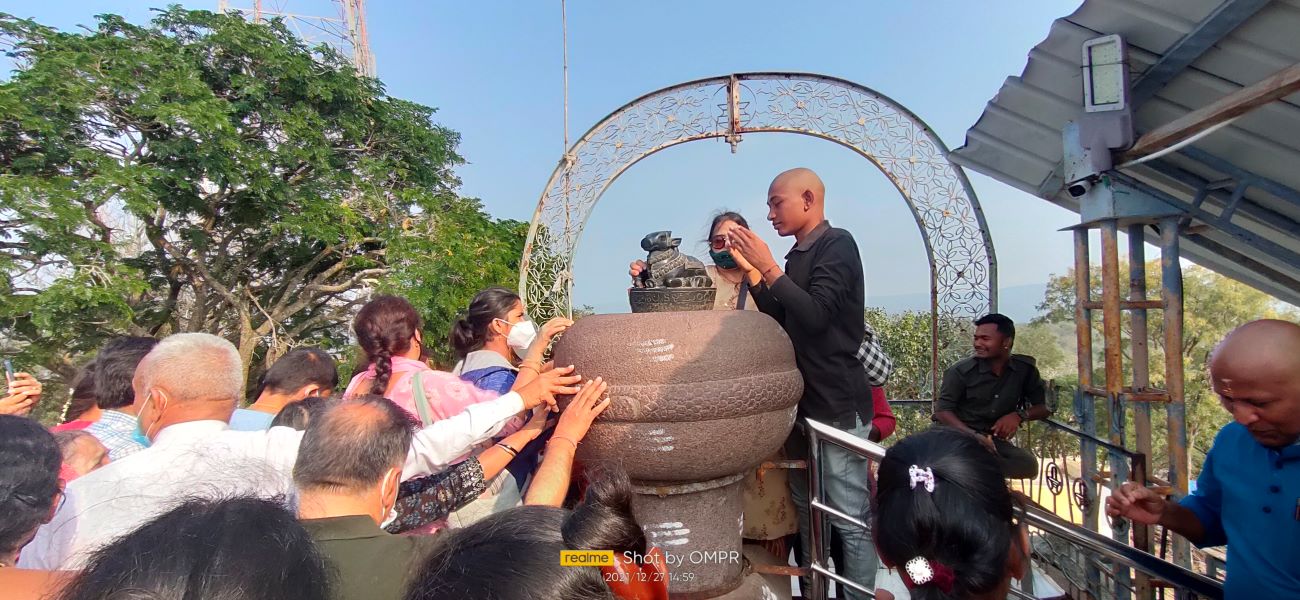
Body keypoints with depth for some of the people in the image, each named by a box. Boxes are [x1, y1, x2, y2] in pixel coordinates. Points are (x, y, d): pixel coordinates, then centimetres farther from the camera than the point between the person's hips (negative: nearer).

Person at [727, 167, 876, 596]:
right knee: (806, 511, 16)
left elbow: (816, 315, -22)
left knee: (850, 519, -2)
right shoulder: (798, 256, 14)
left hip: (837, 404, -8)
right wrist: (751, 270, 5)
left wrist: (769, 268, -18)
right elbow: (780, 321, 13)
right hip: (804, 401, 8)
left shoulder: (837, 244, -10)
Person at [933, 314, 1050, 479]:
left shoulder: (1025, 369, 4)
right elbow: (943, 411, -10)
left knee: (1028, 464, -26)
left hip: (992, 438, 4)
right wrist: (974, 435, -25)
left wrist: (1019, 415, -13)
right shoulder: (961, 371, -8)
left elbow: (1045, 406, 9)